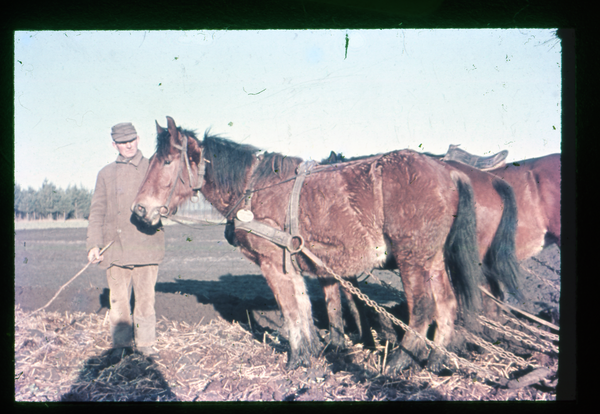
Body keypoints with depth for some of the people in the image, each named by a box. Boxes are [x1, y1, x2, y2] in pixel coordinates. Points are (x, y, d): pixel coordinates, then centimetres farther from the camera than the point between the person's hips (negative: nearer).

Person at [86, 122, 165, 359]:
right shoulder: (106, 174, 13)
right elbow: (97, 211, 11)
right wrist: (94, 244, 0)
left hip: (146, 244, -2)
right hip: (115, 248, 2)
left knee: (146, 297, 1)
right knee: (118, 298, 6)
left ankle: (145, 342, 13)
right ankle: (121, 342, 19)